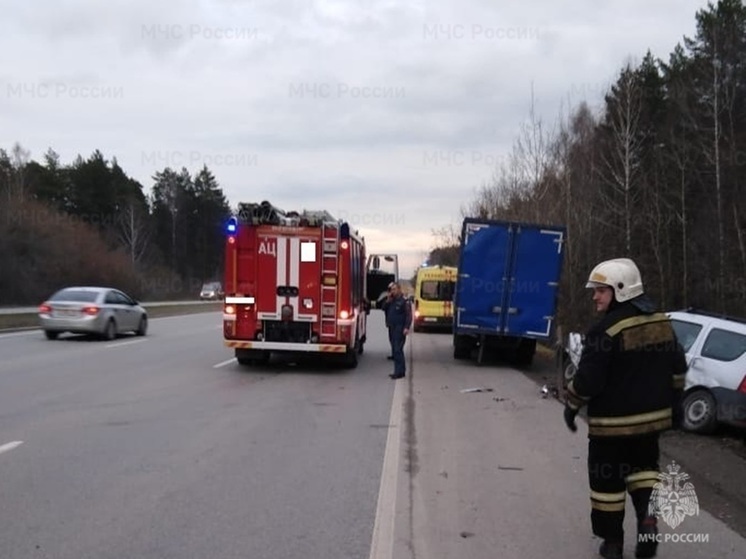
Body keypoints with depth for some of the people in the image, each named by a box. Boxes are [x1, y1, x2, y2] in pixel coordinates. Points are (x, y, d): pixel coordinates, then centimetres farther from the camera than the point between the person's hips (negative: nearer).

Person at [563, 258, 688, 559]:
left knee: (607, 478, 8)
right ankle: (647, 517, 3)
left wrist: (571, 405, -4)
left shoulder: (607, 330, -20)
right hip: (653, 416, 7)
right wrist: (674, 403, 21)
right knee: (642, 466, 24)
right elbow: (677, 367, 12)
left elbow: (588, 379, -19)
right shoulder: (662, 322, 4)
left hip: (613, 421, -6)